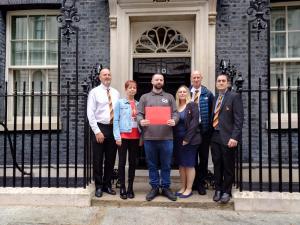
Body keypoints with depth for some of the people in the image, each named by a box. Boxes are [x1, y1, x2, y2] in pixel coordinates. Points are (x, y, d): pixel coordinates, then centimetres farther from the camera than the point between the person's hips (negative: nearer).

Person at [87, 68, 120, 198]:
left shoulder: (116, 93, 11)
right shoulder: (94, 92, -1)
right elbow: (90, 114, -7)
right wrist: (97, 131, -13)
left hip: (113, 128, 4)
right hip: (100, 128, -4)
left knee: (111, 159, 11)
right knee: (98, 160, 4)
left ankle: (107, 185, 25)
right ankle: (99, 187, 18)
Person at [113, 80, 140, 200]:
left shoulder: (138, 104, 9)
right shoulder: (120, 103, 0)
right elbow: (116, 120, -4)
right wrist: (117, 137, -11)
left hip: (135, 136, 3)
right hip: (123, 136, -3)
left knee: (133, 162, 9)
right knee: (122, 162, 2)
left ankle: (130, 188, 19)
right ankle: (122, 188, 11)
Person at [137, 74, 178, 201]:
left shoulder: (169, 97, 12)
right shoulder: (144, 97, 11)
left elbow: (175, 113, 6)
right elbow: (139, 114, 5)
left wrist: (174, 121, -16)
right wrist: (141, 121, -17)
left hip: (166, 137, 0)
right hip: (149, 137, 0)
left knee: (166, 165, 7)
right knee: (152, 165, 10)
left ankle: (165, 187, 21)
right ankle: (154, 187, 22)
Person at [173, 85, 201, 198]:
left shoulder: (192, 105, -4)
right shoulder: (175, 106, 10)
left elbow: (194, 122, -11)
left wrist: (187, 139, -14)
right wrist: (175, 139, 1)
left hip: (190, 140, -5)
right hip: (178, 140, 5)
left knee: (189, 165, 2)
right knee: (181, 164, 11)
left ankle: (189, 189, 11)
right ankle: (183, 187, 21)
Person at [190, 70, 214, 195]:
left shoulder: (208, 94, 1)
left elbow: (212, 111, 1)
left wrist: (210, 127, -6)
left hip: (204, 129, -1)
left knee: (203, 157, 6)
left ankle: (201, 184, 18)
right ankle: (192, 182, 25)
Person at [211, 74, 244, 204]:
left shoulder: (234, 96, -4)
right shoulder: (215, 98, 15)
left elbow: (239, 118, -11)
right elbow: (214, 118, 13)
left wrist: (234, 137, -18)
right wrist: (211, 134, 3)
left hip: (227, 137, -5)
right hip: (215, 136, 5)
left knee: (228, 166, 6)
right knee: (217, 165, 12)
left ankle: (226, 192, 20)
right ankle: (218, 190, 26)